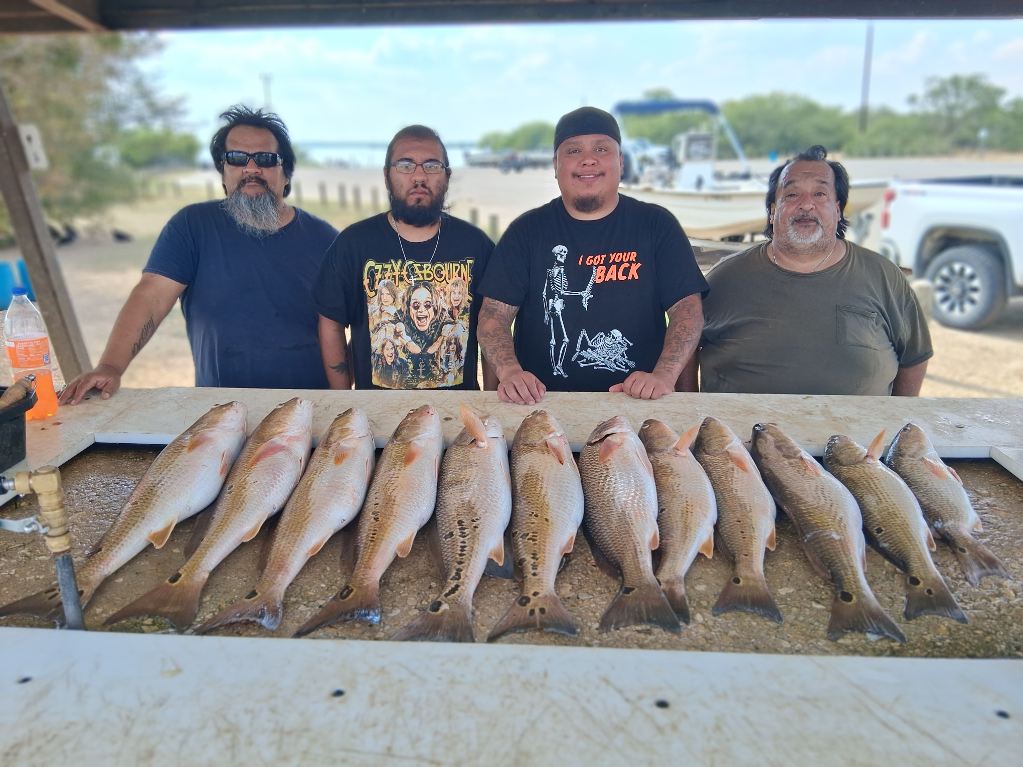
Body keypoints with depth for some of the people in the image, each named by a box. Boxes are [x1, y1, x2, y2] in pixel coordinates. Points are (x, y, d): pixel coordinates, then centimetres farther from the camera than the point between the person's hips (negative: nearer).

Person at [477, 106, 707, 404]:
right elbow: (494, 313, 3)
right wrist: (509, 372, -16)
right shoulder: (527, 230, 8)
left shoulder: (656, 225, 8)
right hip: (542, 403, 0)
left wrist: (664, 375, -13)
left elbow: (687, 309, 3)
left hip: (636, 404, 0)